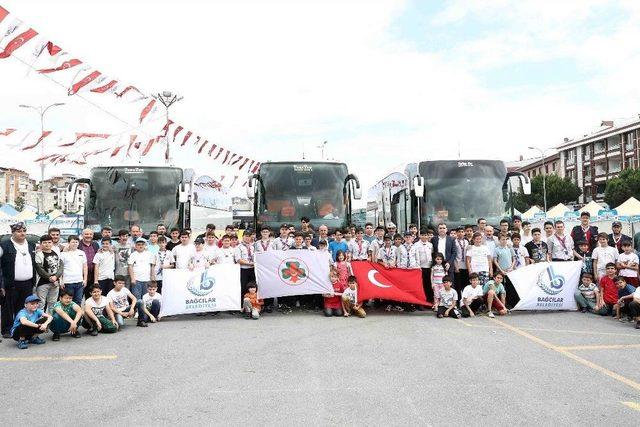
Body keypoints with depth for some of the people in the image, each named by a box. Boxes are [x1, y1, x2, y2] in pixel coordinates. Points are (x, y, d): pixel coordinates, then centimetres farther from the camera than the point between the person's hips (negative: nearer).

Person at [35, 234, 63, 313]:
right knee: (41, 304, -4)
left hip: (55, 282, 6)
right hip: (43, 282, -6)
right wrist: (49, 277, -14)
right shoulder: (39, 255, -8)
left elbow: (60, 266, 5)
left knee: (52, 303, 14)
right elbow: (39, 269, -14)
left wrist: (56, 276, -11)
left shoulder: (56, 254, 10)